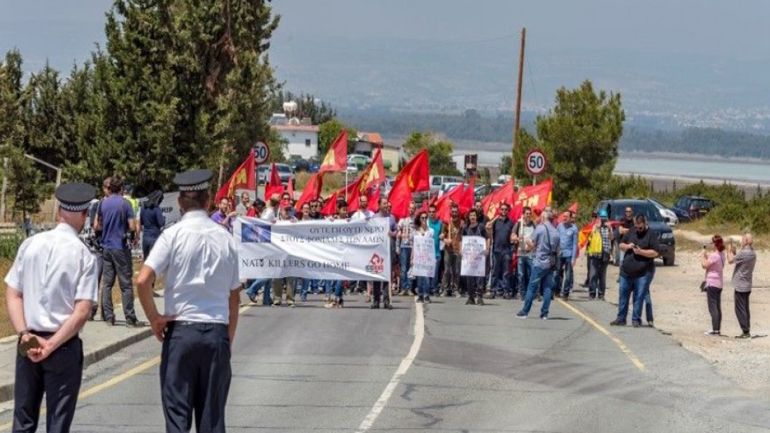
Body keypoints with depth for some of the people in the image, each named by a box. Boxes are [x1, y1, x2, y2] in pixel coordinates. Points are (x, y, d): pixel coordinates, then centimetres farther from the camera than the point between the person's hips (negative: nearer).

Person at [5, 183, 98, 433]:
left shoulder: (30, 245, 2)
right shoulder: (84, 256, -8)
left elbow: (12, 294, -1)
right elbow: (82, 311, -15)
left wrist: (25, 335, -6)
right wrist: (51, 345, -11)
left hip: (28, 343, 4)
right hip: (64, 346, -3)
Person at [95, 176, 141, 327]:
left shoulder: (103, 203, 4)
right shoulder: (124, 203, -8)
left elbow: (97, 226, 10)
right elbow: (132, 227, -13)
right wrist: (124, 228, 8)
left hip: (106, 246, 4)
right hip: (120, 247, -4)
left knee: (107, 283, 9)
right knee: (126, 284, -1)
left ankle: (108, 317, 7)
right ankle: (130, 319, -2)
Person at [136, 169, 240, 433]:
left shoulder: (173, 235, -5)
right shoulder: (224, 239, 6)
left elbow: (143, 280, -16)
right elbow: (234, 297, 9)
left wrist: (154, 318, -3)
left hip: (180, 331, -3)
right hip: (217, 331, 3)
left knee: (177, 411, 0)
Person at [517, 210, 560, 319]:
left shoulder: (540, 228, -7)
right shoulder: (556, 232, 6)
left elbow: (532, 245, -5)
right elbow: (557, 250, 12)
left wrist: (528, 241, 15)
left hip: (539, 262, -4)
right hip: (551, 264, 4)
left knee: (532, 288, 1)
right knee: (548, 289, 5)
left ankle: (525, 312, 2)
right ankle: (544, 313, 3)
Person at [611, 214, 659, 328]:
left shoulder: (652, 235, -4)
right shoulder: (630, 232, 11)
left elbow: (655, 253, -10)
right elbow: (621, 245, 18)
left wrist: (641, 251, -18)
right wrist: (627, 246, -4)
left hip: (642, 273, -5)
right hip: (626, 271, 5)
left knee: (639, 297, -1)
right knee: (623, 295, 8)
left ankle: (636, 319, 8)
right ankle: (621, 319, 17)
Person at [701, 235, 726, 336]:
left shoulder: (714, 255, -20)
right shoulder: (721, 254, 9)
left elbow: (704, 264, -20)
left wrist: (703, 254, -7)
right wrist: (706, 253, 11)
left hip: (712, 283, -10)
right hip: (719, 283, 10)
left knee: (712, 307, -7)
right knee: (718, 307, 13)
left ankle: (715, 330, -9)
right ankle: (718, 329, 18)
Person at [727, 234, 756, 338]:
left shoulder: (743, 253, -20)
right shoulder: (753, 254, 10)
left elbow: (730, 260, -11)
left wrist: (730, 251, 5)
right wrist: (734, 252, 11)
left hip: (740, 285, -9)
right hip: (747, 285, 9)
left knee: (740, 309, -4)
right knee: (745, 309, 13)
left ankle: (745, 331, -6)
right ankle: (747, 331, 15)